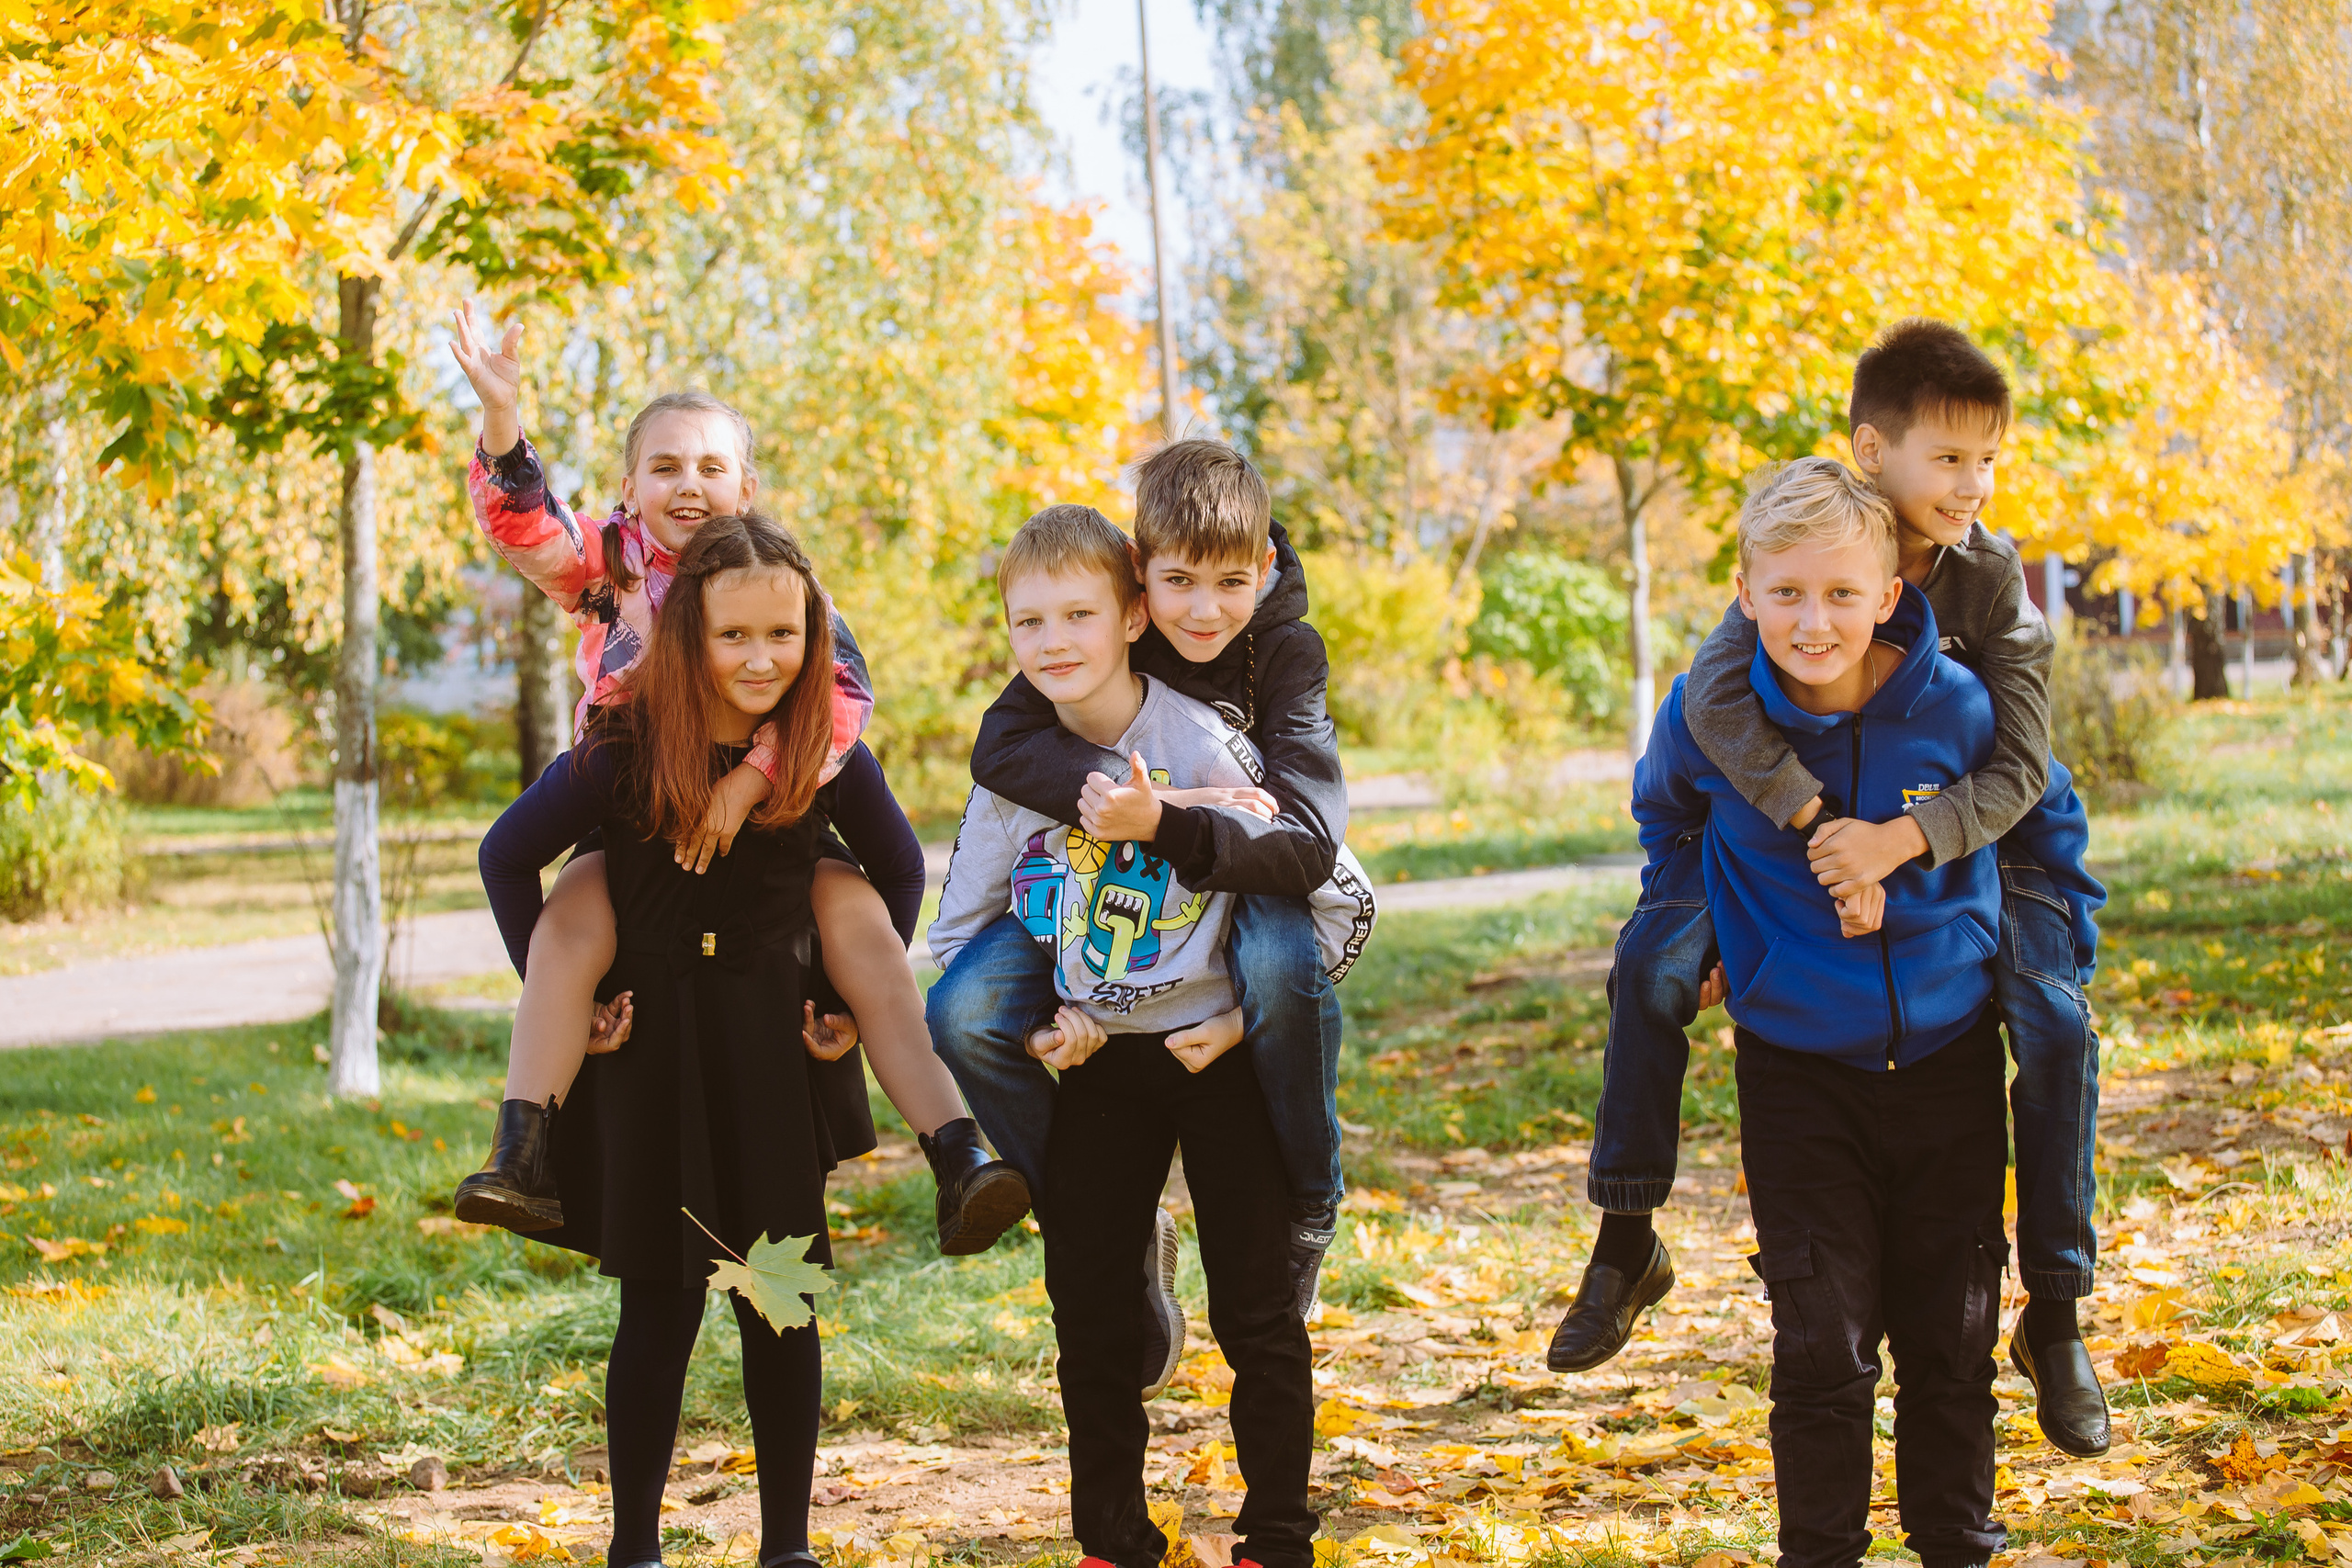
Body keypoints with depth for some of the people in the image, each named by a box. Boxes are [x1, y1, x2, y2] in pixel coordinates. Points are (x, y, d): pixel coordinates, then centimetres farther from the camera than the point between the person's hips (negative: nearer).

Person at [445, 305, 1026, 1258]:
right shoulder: (607, 563, 1)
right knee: (571, 918, -29)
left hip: (763, 814, 0)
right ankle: (521, 1158, -35)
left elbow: (841, 689, -18)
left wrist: (749, 779, -31)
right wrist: (501, 420, -38)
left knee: (864, 923, -23)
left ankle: (957, 1161, -28)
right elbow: (525, 529, -19)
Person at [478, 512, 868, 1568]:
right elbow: (507, 858, -2)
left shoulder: (826, 750, -8)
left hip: (774, 1045, 2)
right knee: (661, 1308, 3)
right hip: (649, 1046, -2)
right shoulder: (627, 749, -15)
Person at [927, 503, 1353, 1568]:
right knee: (1089, 1313, 9)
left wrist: (1247, 1021, -15)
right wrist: (1033, 1029, -6)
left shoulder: (1204, 746, -17)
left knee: (1256, 1312, 2)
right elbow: (959, 932, 9)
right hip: (1097, 1068, 4)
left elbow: (1331, 904, -11)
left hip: (1222, 1054, -4)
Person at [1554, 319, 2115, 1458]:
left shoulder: (1993, 581, -21)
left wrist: (1899, 841, -42)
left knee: (2056, 1022, -19)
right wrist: (1817, 822, -46)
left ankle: (2054, 1318, -5)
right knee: (1653, 959, -20)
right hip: (1793, 809, 0)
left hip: (1956, 826, 0)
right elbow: (1715, 694, -37)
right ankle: (1626, 1239, -4)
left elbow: (2020, 769, -26)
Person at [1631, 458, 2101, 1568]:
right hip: (1797, 1069, -1)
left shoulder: (1955, 707, -14)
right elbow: (1665, 817, 12)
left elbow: (2049, 826, 7)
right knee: (1823, 1349, -1)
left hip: (1949, 1056, 1)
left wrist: (2060, 965, 9)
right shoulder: (1706, 716, -14)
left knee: (1953, 1338, 11)